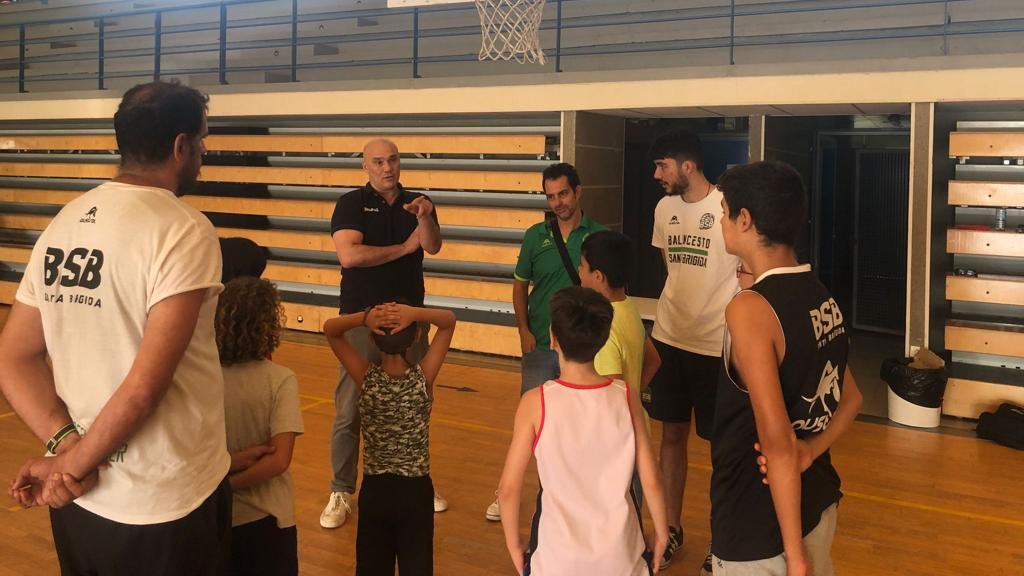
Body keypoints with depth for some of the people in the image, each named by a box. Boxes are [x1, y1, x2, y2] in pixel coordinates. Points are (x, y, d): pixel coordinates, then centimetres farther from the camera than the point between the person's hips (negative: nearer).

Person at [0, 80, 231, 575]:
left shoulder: (63, 224, 4)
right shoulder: (184, 230, -17)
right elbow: (146, 384, -22)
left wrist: (64, 446, -7)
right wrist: (74, 465, -10)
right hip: (165, 506, -6)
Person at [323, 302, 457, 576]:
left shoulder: (366, 377, -14)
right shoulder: (424, 377, -15)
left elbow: (330, 329, -5)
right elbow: (449, 320, -6)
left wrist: (365, 318, -25)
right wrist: (415, 314, -25)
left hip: (374, 489, 1)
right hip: (416, 490, -1)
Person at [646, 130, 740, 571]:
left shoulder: (726, 209, -16)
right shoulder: (664, 208, 4)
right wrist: (678, 306, 11)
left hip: (716, 345, -6)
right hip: (668, 339, 6)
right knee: (671, 434, 14)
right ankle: (672, 529, 28)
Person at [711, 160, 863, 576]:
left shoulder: (750, 309, -23)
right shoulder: (821, 297, 3)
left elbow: (778, 443, -26)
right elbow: (851, 399, 13)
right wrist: (808, 452, -3)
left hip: (762, 529, -8)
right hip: (818, 504, 8)